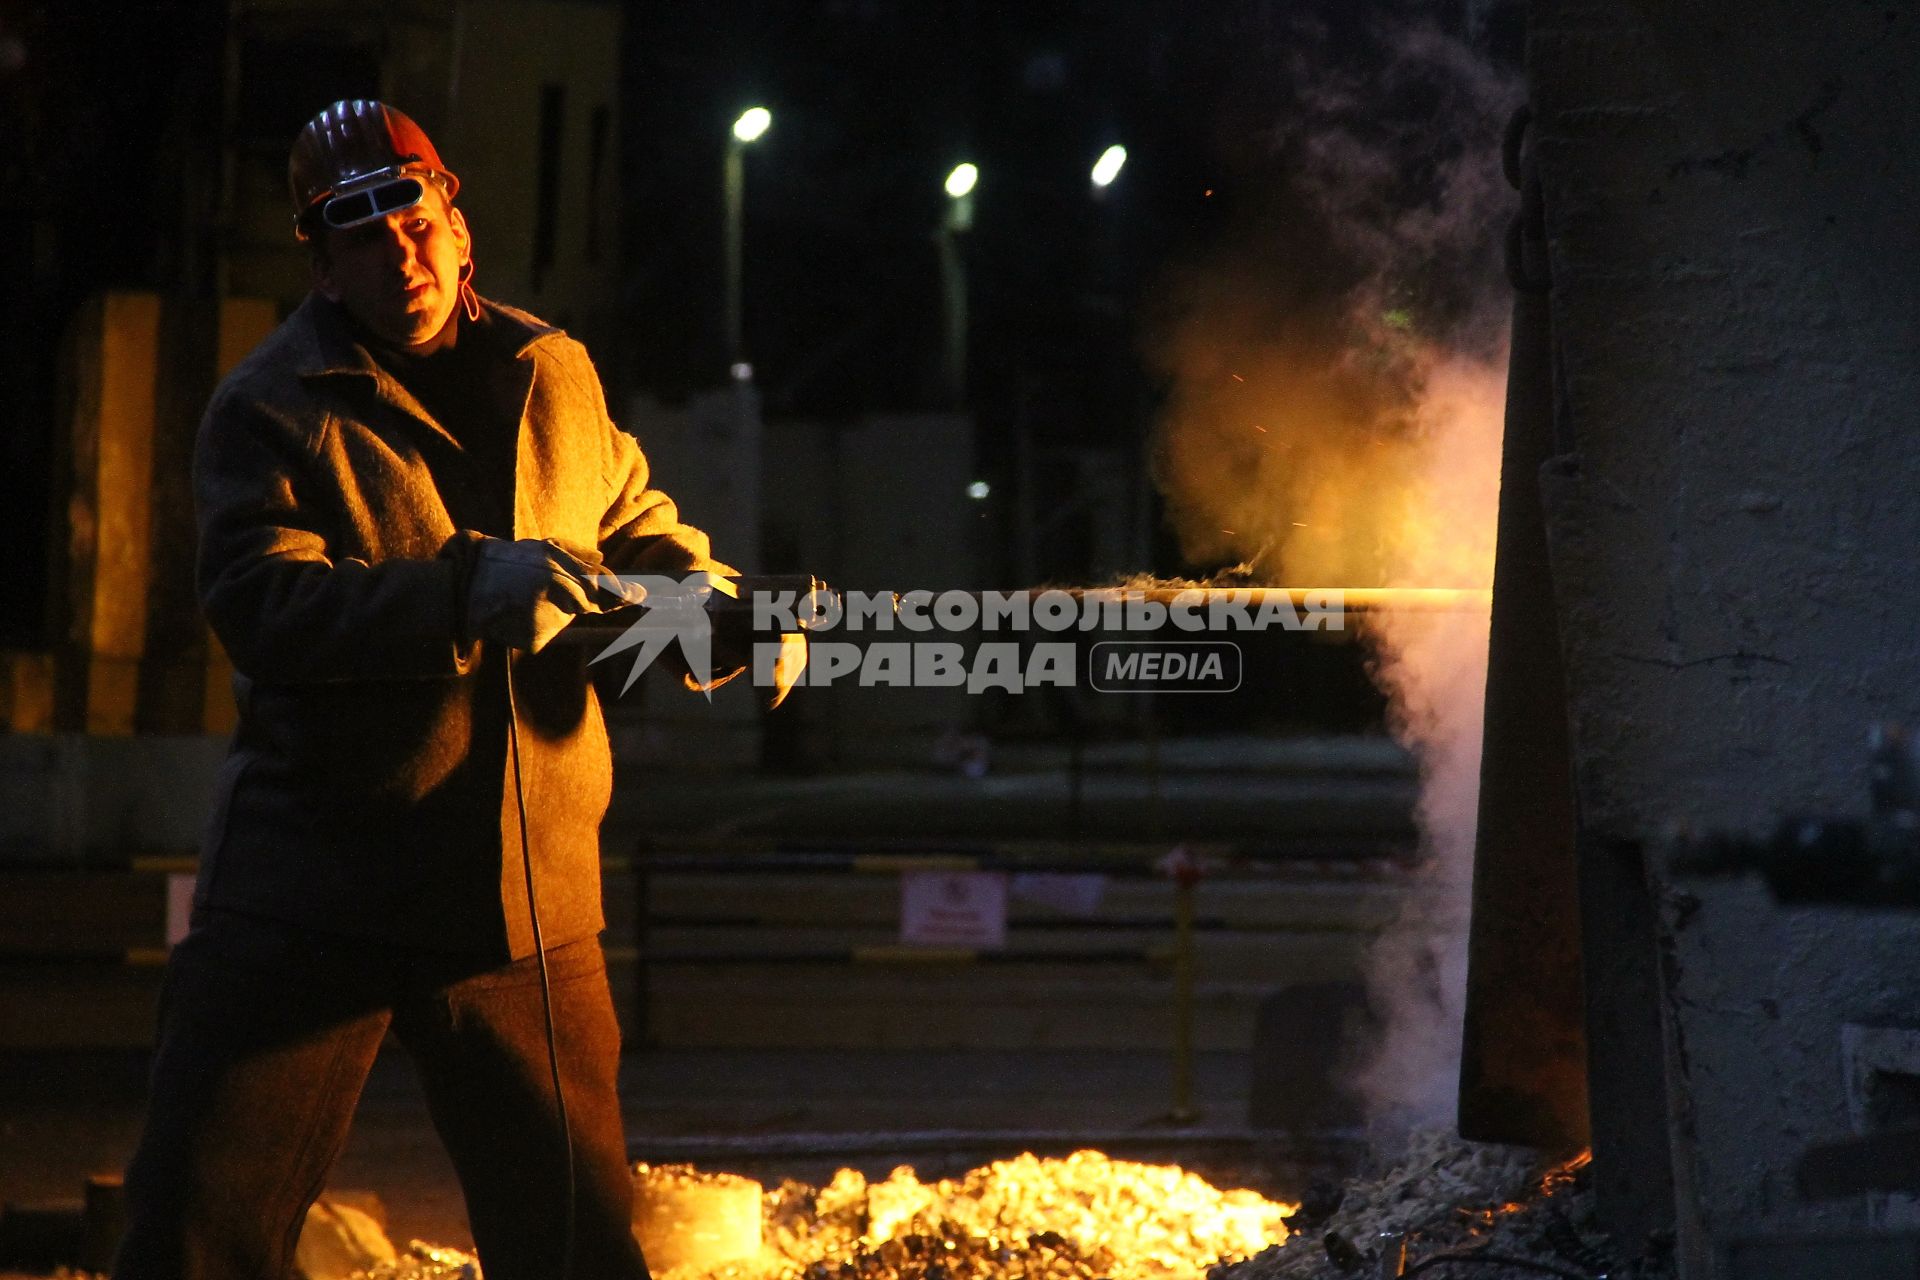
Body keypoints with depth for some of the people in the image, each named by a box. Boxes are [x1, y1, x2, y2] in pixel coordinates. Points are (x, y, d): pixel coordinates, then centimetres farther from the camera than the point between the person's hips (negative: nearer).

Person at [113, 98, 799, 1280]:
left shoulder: (553, 376, 11)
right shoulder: (275, 407, -4)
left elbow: (635, 519, 28)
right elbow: (261, 603, -19)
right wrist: (465, 590, -32)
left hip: (529, 902, 4)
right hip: (314, 892, -4)